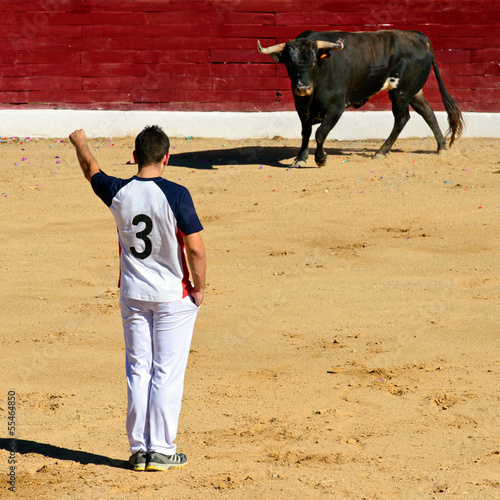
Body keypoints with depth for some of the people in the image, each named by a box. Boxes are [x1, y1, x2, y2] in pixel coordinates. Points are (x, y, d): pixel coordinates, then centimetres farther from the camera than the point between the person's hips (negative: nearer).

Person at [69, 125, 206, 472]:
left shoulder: (118, 193, -4)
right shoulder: (175, 195, -16)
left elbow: (91, 170, 18)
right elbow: (195, 249, -18)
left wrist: (80, 143, 39)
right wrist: (199, 288, -3)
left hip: (133, 295, 4)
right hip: (174, 296, -4)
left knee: (138, 371, 11)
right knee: (167, 373, 1)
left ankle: (139, 449, 13)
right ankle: (161, 450, 2)